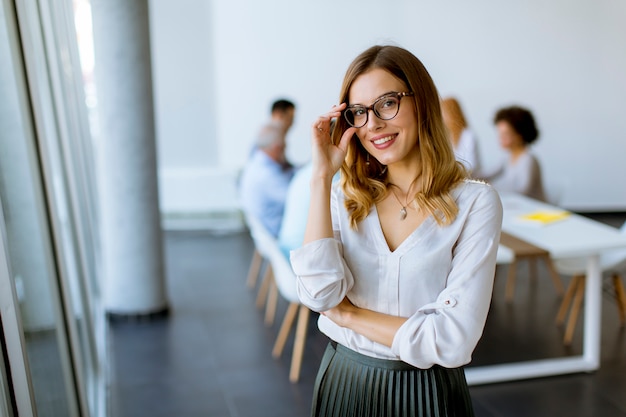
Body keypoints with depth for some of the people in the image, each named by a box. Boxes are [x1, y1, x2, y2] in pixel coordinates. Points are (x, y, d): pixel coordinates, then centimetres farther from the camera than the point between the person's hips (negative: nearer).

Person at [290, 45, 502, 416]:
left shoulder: (474, 202, -14)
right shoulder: (346, 197, -3)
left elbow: (453, 340, -20)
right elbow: (320, 295, -18)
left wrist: (348, 315, -12)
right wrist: (322, 177, -17)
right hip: (342, 383, 3)